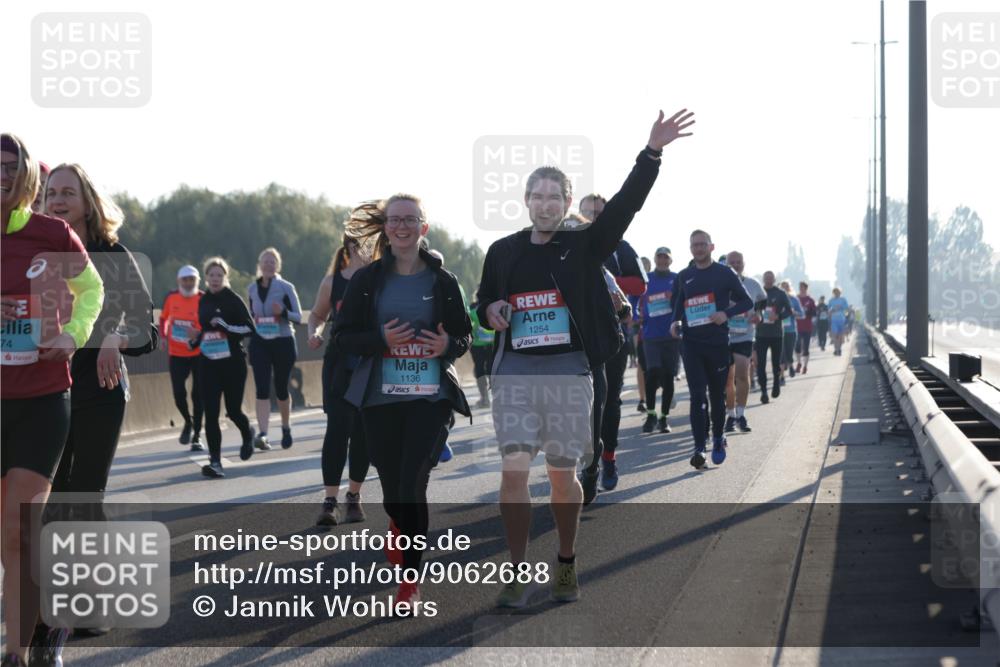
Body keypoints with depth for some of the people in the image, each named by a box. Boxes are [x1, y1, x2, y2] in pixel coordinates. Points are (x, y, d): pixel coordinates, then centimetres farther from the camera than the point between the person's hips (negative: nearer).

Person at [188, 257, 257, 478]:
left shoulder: (233, 300, -6)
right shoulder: (203, 301, 11)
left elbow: (249, 328, -10)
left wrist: (225, 327, -21)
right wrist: (195, 338, 3)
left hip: (233, 362, -4)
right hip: (209, 364, 4)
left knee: (233, 410, 4)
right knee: (210, 413, -6)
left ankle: (247, 435, 39)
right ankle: (215, 462, -6)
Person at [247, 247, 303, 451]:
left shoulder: (286, 287, -5)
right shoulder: (252, 289, 7)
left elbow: (298, 317, -5)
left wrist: (283, 312, -23)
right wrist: (249, 323, 5)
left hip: (283, 342, -2)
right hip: (259, 343, 2)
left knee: (281, 389, 8)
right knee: (262, 390, -10)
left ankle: (286, 429, 30)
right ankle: (262, 434, -18)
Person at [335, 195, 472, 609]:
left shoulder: (442, 281, 2)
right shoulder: (367, 280, 2)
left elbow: (465, 336, 10)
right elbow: (343, 336, 1)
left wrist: (449, 345, -13)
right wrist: (381, 339, -17)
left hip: (430, 396, -1)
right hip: (381, 398, 1)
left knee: (413, 486, -11)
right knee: (392, 488, 6)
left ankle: (410, 580, 2)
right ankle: (400, 528, 44)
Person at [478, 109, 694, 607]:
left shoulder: (584, 246, 4)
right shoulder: (502, 252, 10)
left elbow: (624, 205, -9)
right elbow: (484, 301, 23)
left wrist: (652, 153, -19)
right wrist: (490, 311, -2)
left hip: (568, 371, -1)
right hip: (515, 370, 1)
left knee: (562, 474, 6)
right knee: (514, 468, -10)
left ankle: (566, 565, 25)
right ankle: (518, 573, -3)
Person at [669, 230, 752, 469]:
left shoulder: (725, 274, 0)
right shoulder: (683, 277, 10)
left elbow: (746, 301, 3)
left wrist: (726, 313, -14)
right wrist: (676, 322, 3)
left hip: (718, 342, -1)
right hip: (692, 342, 1)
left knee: (717, 395, 9)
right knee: (697, 395, -10)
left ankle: (718, 438, 30)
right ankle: (699, 447, -13)